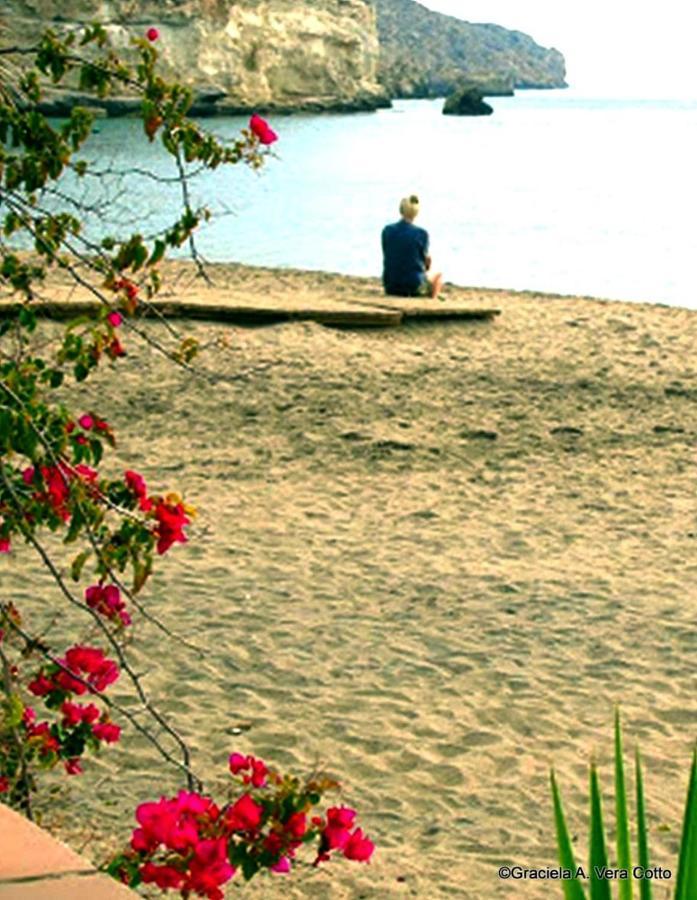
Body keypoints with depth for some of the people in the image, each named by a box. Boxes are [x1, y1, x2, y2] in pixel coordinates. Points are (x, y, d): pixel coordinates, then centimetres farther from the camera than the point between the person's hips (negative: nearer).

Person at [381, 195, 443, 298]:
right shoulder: (421, 233, -12)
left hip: (390, 287, 4)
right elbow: (427, 261, -2)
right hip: (414, 286, -4)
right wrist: (426, 269, 22)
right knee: (438, 275, 29)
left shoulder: (387, 230, -3)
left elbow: (386, 258, 5)